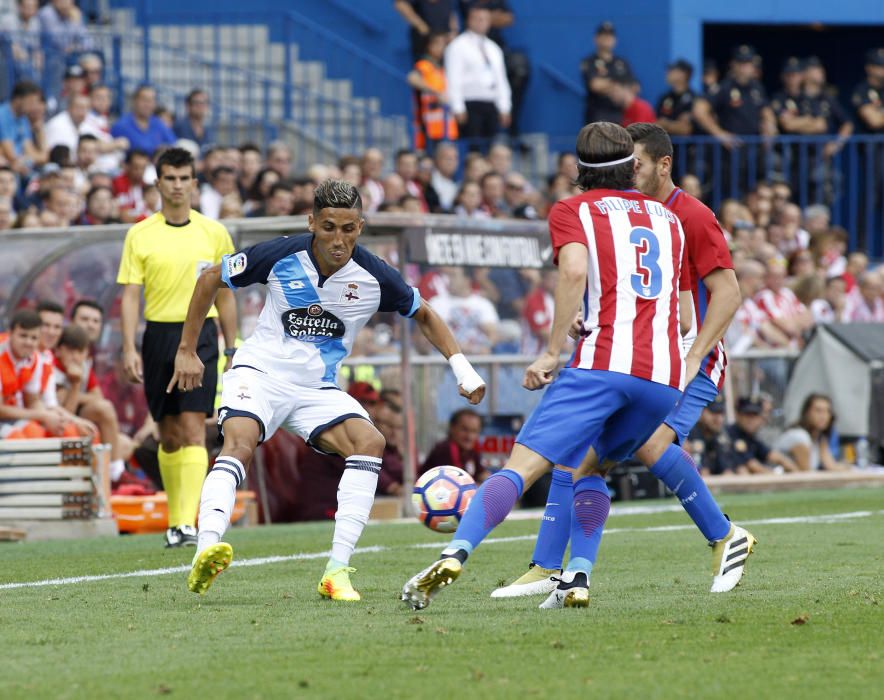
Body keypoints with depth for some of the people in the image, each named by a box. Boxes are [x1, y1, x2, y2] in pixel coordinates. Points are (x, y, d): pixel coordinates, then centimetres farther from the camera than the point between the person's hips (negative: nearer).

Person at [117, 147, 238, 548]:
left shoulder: (213, 233, 5)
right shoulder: (140, 235, 2)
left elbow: (224, 296, 11)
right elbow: (130, 294, 0)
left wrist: (231, 350, 9)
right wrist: (129, 349, -9)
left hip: (201, 336, -1)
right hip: (159, 335, 1)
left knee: (193, 428, -13)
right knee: (169, 434, 7)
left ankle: (188, 523, -18)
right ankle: (174, 519, 19)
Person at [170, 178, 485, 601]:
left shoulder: (373, 276, -8)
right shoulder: (282, 256, -13)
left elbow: (424, 315, 12)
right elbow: (211, 279, 2)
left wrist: (461, 366, 1)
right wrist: (187, 351, 4)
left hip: (318, 391, 3)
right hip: (260, 373, -3)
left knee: (370, 442, -23)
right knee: (239, 444, -32)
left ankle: (337, 571, -21)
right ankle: (206, 554, -49)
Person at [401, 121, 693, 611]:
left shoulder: (571, 210, 12)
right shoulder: (668, 219, 25)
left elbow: (575, 270, -10)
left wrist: (552, 351, -8)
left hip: (603, 362, -4)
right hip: (665, 376, 4)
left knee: (522, 466, -11)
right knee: (591, 468, 25)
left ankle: (454, 556, -29)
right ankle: (577, 579, 10)